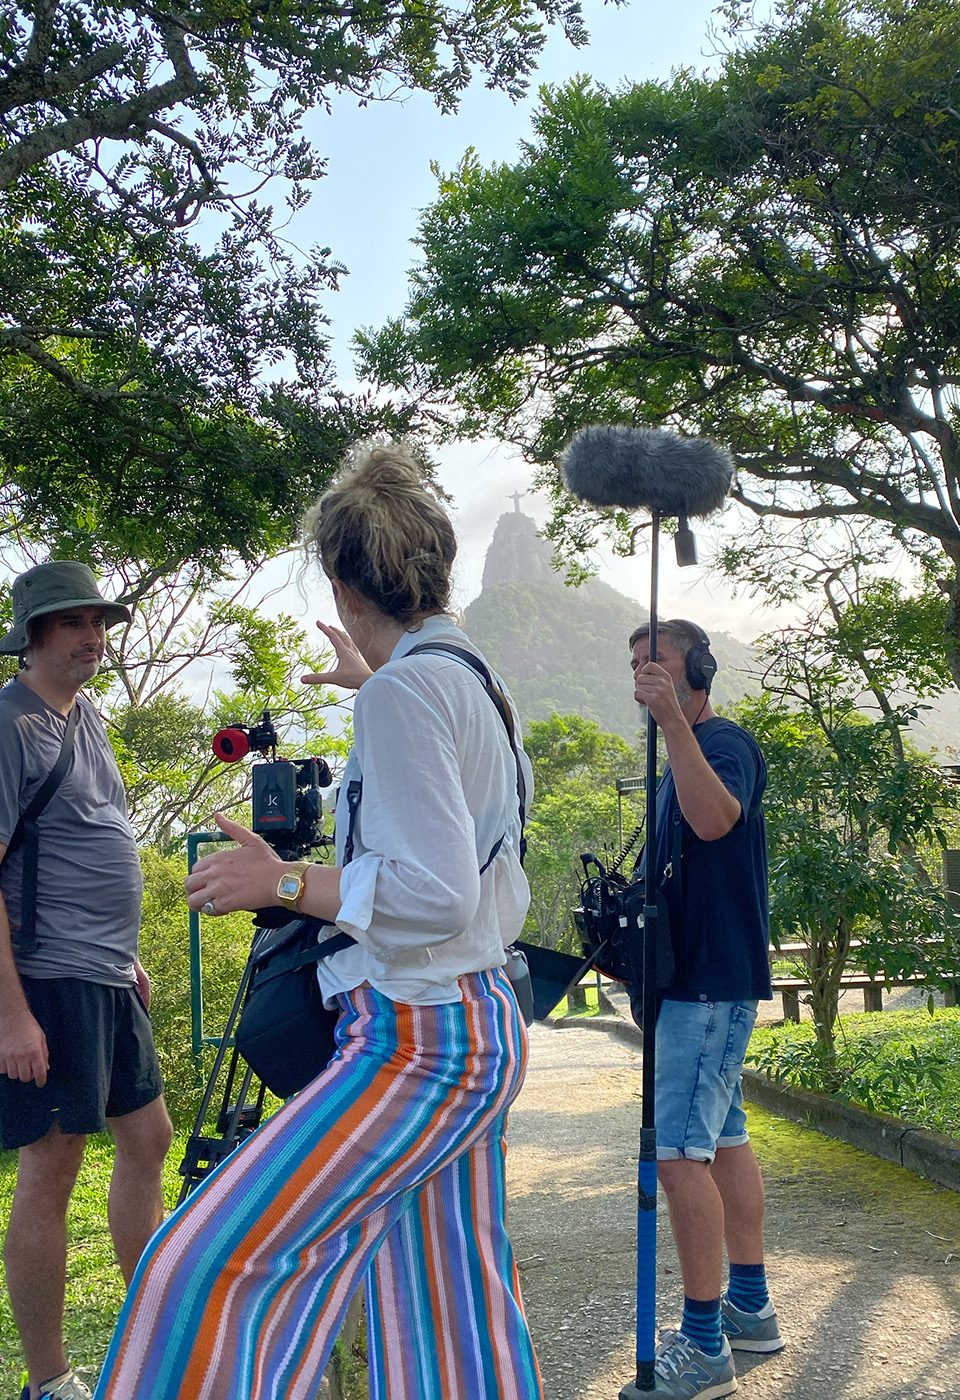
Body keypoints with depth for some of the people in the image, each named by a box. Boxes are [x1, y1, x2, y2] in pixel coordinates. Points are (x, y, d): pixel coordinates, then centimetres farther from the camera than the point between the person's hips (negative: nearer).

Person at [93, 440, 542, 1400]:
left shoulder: (405, 690, -15)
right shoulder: (474, 681, 13)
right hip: (478, 1030, 10)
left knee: (211, 1268, -11)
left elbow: (434, 892, -22)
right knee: (445, 1304, 15)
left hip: (418, 1037, -10)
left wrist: (284, 882, -14)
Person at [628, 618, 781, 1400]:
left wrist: (673, 721, -40)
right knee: (724, 1138, 15)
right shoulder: (680, 758, 18)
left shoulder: (725, 743, -12)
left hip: (711, 982, -10)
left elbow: (714, 819, -36)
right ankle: (750, 1308, 25)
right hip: (702, 977, 10)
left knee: (680, 1150, -10)